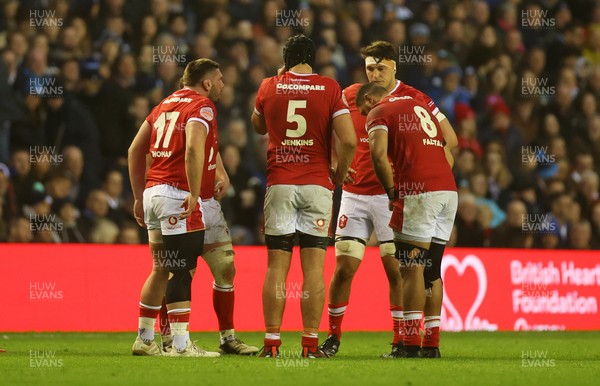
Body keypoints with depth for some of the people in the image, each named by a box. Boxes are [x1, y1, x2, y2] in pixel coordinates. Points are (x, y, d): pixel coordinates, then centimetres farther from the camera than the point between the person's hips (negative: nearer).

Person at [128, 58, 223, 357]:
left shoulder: (166, 104, 20)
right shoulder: (202, 106, -5)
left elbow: (135, 150, 21)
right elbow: (193, 149, -23)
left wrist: (139, 197, 23)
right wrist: (194, 194, -20)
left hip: (152, 191, 8)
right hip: (177, 194, -8)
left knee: (162, 269, 16)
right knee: (182, 271, -6)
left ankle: (144, 340, 19)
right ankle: (181, 345, -8)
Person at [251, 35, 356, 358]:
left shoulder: (269, 88, 3)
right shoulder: (329, 89, -1)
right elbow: (348, 140, -8)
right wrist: (338, 175, 8)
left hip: (279, 185, 1)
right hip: (317, 185, -1)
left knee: (277, 267, 3)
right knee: (314, 267, 1)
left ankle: (272, 341, 2)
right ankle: (311, 343, -1)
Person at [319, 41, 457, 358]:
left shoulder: (413, 99, -2)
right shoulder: (349, 96, 6)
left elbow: (449, 140, 1)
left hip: (393, 196, -2)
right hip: (354, 194, 2)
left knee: (396, 269, -3)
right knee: (344, 266, 0)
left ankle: (400, 341, 3)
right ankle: (333, 336, 12)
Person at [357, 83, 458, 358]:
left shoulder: (379, 113, 5)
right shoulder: (421, 107, 27)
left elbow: (378, 154, -13)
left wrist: (392, 193, -1)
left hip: (419, 193, -7)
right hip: (449, 190, 7)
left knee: (412, 268, -5)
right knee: (431, 269, 12)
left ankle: (411, 345, -9)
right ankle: (432, 344, 11)